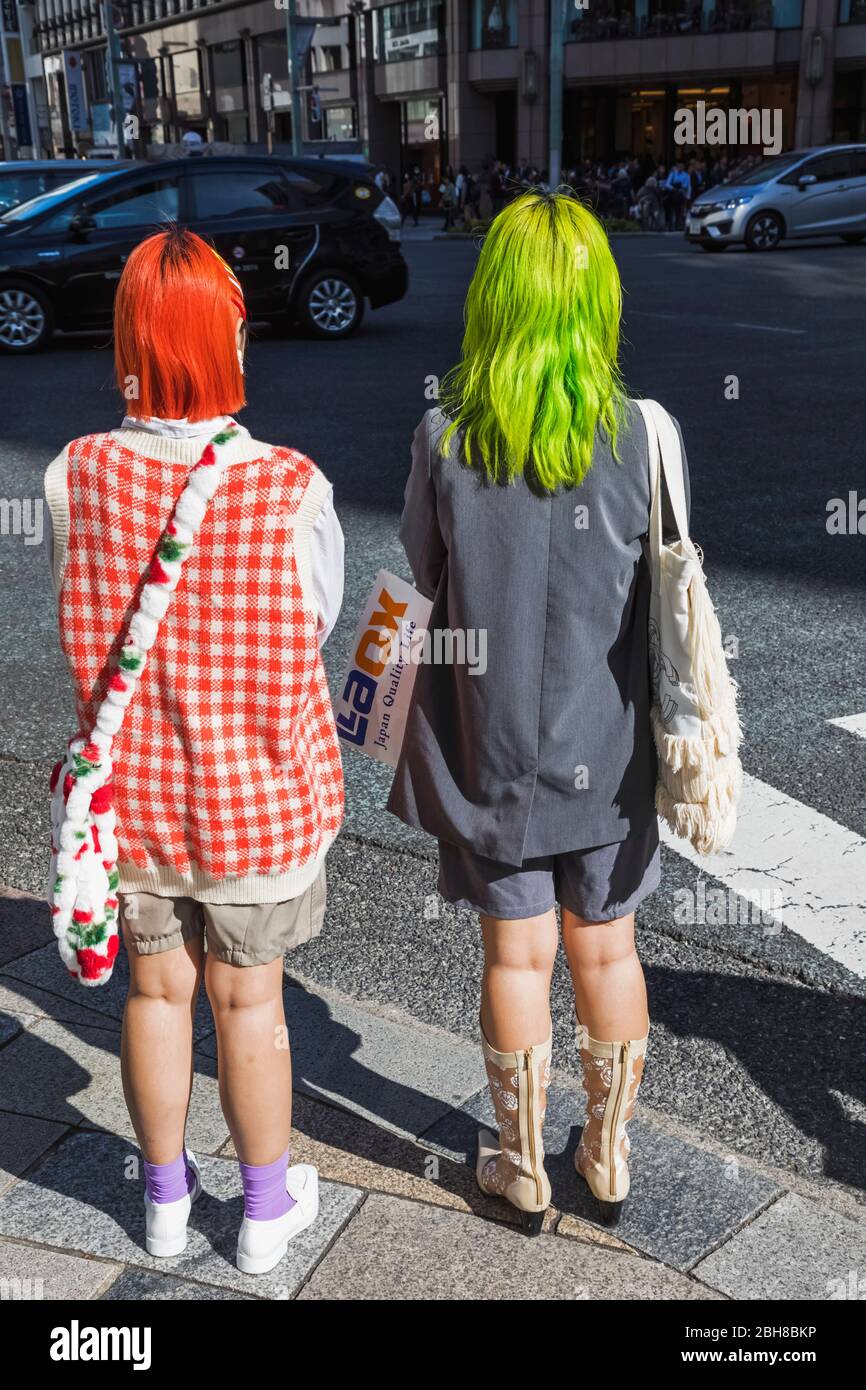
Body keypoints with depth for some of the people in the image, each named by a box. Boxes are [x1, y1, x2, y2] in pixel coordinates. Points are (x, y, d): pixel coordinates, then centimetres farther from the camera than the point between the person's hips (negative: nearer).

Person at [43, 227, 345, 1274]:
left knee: (157, 989, 21)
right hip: (260, 795, -2)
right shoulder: (293, 490, -22)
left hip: (130, 791, 2)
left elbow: (77, 623, -3)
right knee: (248, 999, 17)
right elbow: (318, 622, -8)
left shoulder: (73, 477, -16)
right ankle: (267, 1207, 37)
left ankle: (165, 1197, 42)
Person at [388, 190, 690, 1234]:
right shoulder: (640, 434, -12)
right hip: (606, 748, 1)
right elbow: (663, 590, -6)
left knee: (516, 956, 14)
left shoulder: (444, 437, -13)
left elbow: (424, 572, -3)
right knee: (607, 952, 18)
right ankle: (609, 1155, 36)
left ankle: (523, 1167, 32)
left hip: (491, 746, 0)